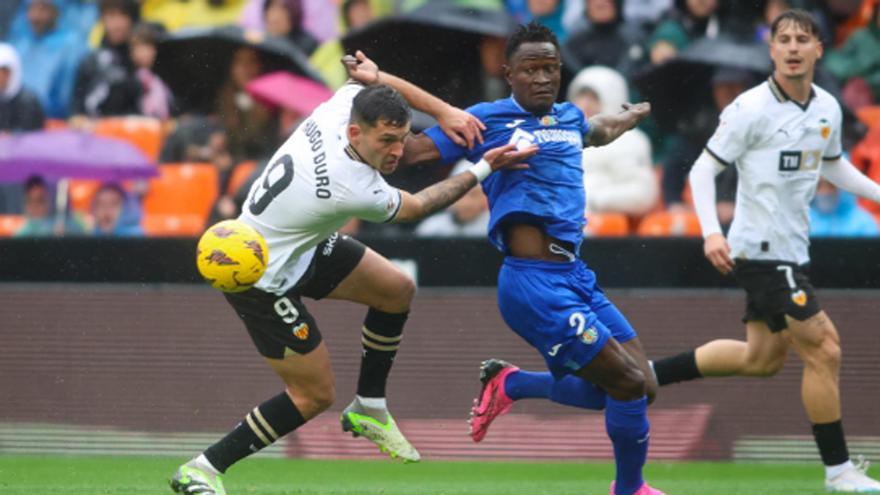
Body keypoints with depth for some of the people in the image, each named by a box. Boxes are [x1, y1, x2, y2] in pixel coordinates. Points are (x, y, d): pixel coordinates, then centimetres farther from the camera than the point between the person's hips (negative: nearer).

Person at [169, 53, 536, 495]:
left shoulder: (338, 109, -19)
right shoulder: (355, 191, -36)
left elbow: (376, 81, 5)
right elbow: (417, 207, -15)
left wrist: (442, 110, -8)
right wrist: (483, 169, -7)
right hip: (261, 281, -9)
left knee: (398, 290, 13)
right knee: (315, 395, -2)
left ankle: (368, 409, 28)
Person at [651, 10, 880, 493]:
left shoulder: (827, 108, 5)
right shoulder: (750, 109, -16)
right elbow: (703, 169, -12)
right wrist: (711, 232, -24)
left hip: (791, 250, 9)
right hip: (761, 250, -9)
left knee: (761, 359, 17)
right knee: (823, 350, -9)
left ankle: (646, 375, 28)